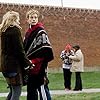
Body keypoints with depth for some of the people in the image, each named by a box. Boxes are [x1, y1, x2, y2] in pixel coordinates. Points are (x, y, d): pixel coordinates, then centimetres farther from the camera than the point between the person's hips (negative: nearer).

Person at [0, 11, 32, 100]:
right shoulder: (15, 30, -10)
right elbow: (19, 50, -15)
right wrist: (27, 63, -8)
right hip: (14, 65, -9)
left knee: (12, 91, 16)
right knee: (17, 91, -5)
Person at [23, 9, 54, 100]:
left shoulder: (41, 32, -8)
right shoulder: (28, 32, 16)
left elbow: (45, 50, -16)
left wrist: (34, 62, -18)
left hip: (38, 66, -8)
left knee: (41, 87, -7)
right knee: (31, 88, 12)